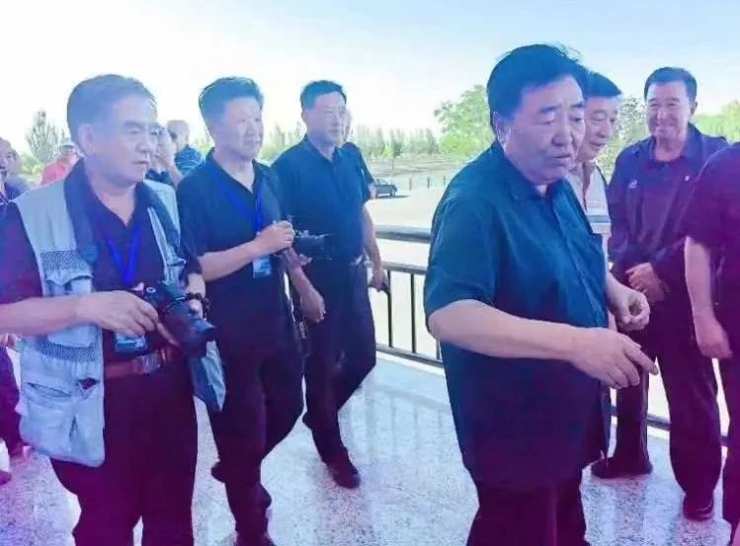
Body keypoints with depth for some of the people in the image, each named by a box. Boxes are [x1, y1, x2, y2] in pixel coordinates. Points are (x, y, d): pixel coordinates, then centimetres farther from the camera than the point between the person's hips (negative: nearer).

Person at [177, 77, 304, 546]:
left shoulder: (268, 177, 5)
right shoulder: (194, 189, -15)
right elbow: (192, 269, -21)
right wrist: (257, 247, -26)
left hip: (276, 321, 7)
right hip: (228, 332, -7)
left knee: (288, 406, 21)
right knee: (242, 430, 8)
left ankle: (236, 469, 49)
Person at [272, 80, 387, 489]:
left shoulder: (349, 160, 7)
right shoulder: (289, 165, -13)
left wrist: (377, 263, 13)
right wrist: (303, 287, -20)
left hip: (353, 273, 7)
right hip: (317, 278, -6)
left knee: (363, 356, 13)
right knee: (322, 364, 5)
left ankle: (320, 413, 39)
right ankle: (333, 451, 22)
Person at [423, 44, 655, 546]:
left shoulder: (555, 185, 1)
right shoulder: (475, 202, -27)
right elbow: (447, 315, -39)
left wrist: (613, 289, -1)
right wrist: (575, 342, -45)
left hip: (567, 406, 9)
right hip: (513, 421, -8)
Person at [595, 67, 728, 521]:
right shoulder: (630, 160, 8)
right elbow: (617, 224, 6)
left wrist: (661, 270, -15)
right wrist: (629, 271, -9)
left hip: (684, 294, -4)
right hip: (633, 289, 4)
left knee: (691, 392, 5)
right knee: (629, 379, 16)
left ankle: (699, 483, 22)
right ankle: (630, 455, 38)